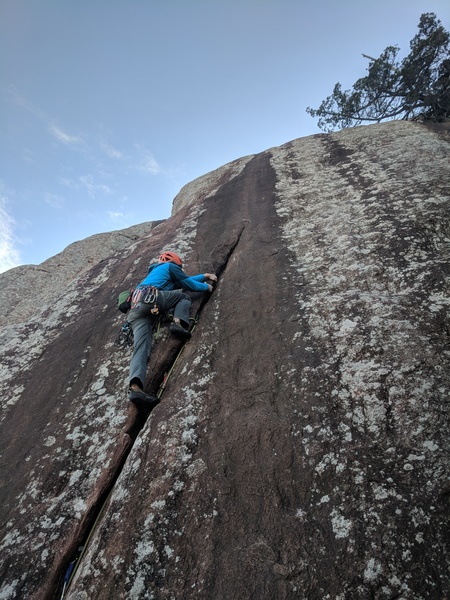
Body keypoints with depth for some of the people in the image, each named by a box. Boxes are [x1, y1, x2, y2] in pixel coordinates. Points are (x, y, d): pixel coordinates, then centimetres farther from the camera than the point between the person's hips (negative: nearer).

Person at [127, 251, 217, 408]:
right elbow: (188, 284, 23)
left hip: (135, 308, 7)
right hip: (150, 298, -7)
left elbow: (184, 281, 52)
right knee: (184, 296, 15)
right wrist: (206, 286, 41)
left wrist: (204, 276, 60)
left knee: (141, 347, -13)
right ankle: (178, 322, -13)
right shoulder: (170, 266, 22)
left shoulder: (155, 272, 45)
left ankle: (135, 387, -35)